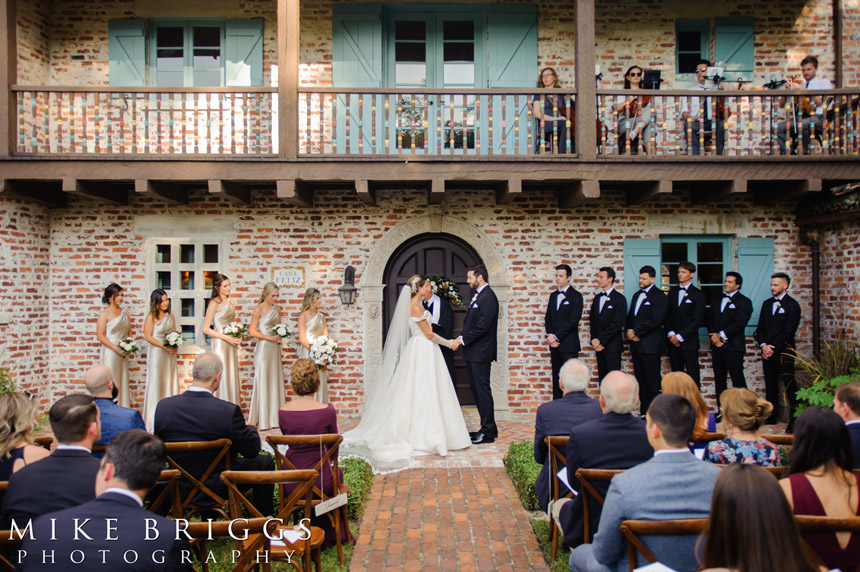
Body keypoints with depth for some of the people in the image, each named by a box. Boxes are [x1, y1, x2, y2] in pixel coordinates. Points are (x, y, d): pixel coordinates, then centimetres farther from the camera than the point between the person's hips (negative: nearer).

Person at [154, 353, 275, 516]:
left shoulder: (163, 406, -13)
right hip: (219, 488, -5)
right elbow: (252, 450, -15)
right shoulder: (228, 411, -27)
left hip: (180, 489, 5)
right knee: (265, 462, 17)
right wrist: (251, 429, 7)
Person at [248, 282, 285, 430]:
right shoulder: (259, 309, -6)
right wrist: (269, 337, -14)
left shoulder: (277, 309, 13)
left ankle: (274, 418, 13)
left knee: (276, 381, 7)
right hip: (263, 348, -6)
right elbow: (252, 331, -8)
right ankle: (262, 421, 3)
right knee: (263, 382, -3)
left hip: (275, 348, 6)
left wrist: (280, 336, 3)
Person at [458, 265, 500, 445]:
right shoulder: (477, 295, 16)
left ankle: (488, 432, 3)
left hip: (480, 353, -10)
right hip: (473, 352, 10)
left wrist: (464, 340, -15)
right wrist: (463, 339, 6)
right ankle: (488, 428, 24)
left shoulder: (487, 297, -15)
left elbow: (483, 326, -22)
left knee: (483, 390, -5)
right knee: (477, 389, 14)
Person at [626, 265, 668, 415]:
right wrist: (629, 331, 1)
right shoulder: (637, 295, 19)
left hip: (650, 346, -7)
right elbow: (630, 316, 20)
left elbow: (655, 320, -16)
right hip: (636, 344, 7)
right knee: (641, 380, 10)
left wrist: (636, 332, -12)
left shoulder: (659, 296, -6)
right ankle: (644, 412, 15)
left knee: (653, 380, -6)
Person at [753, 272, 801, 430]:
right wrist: (764, 345, -3)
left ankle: (794, 419, -5)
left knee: (789, 386, -6)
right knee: (770, 385, 10)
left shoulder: (792, 305, -3)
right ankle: (771, 415, 16)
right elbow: (761, 328, 13)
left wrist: (773, 347, -12)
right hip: (768, 351, 6)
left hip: (784, 351, -6)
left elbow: (789, 331, -10)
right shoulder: (767, 303, 15)